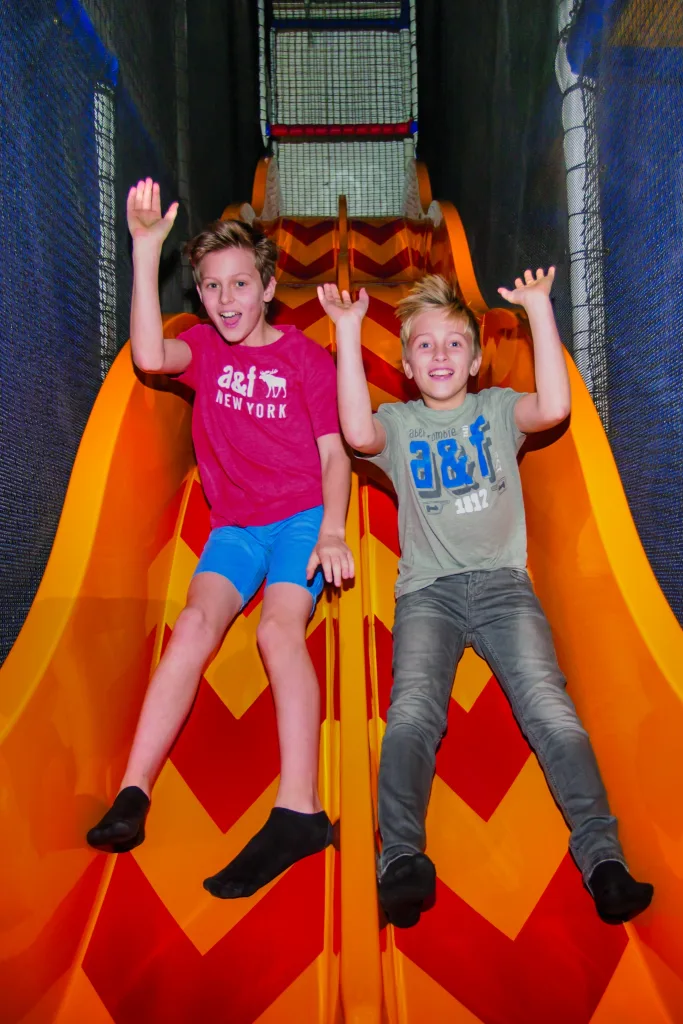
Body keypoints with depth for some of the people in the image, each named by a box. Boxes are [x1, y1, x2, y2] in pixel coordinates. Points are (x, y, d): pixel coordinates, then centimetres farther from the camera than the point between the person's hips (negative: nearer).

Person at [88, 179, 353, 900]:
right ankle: (131, 795, -22)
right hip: (233, 524, 3)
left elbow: (334, 452, 0)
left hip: (301, 516, -2)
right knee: (197, 620, -22)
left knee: (278, 627, -26)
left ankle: (298, 811, -30)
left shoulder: (305, 357, 4)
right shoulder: (203, 348, 11)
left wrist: (331, 530, -16)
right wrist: (145, 249, -16)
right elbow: (149, 356, -13)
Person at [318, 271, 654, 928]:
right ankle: (401, 861, -31)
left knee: (548, 706, -20)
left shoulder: (497, 408, 16)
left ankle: (602, 856, -22)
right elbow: (357, 432, -10)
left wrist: (539, 309, -8)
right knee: (412, 712, -24)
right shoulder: (398, 423, 14)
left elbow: (553, 406, -6)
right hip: (427, 590, 0)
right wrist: (348, 330, -10)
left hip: (502, 583, 1)